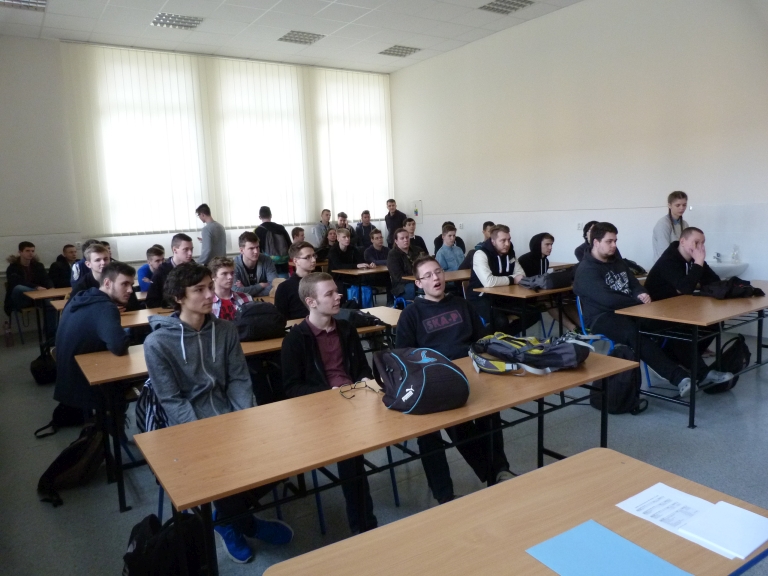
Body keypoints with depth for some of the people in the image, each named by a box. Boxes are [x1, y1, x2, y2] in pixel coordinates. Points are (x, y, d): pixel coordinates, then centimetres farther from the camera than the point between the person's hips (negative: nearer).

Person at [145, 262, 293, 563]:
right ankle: (233, 518, 15)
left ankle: (231, 515, 16)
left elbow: (239, 379, 2)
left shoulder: (226, 330, 1)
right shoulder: (157, 343, -11)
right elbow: (172, 401, -12)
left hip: (230, 416, 4)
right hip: (189, 426, -4)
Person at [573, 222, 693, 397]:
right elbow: (608, 299, -21)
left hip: (627, 310, 8)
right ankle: (679, 377, -41)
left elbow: (634, 284, 19)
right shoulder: (586, 270, -9)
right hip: (602, 317, -8)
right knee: (636, 335, -38)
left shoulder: (617, 262, 19)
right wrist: (639, 302, -13)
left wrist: (641, 294, -8)